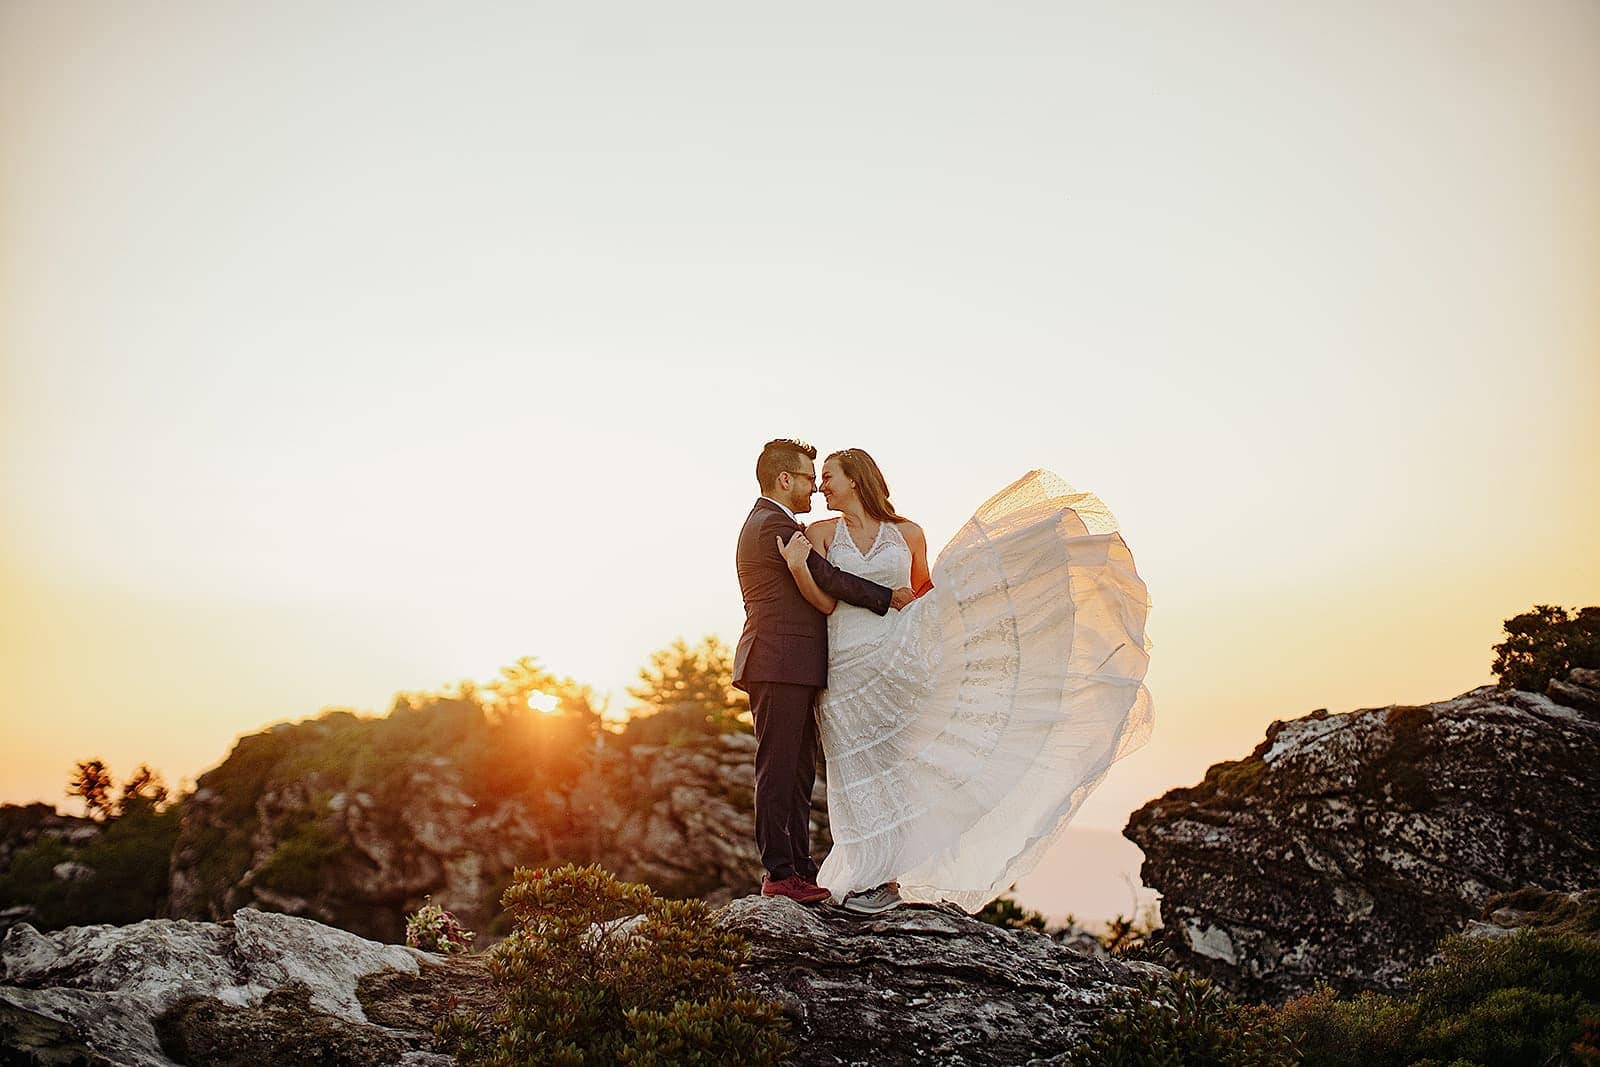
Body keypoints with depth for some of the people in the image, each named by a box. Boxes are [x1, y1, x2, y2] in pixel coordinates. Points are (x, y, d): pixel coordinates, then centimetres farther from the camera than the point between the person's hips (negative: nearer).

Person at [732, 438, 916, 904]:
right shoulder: (773, 524, -11)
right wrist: (889, 596, -7)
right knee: (778, 770, -7)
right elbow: (827, 579, -16)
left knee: (798, 772, 12)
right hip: (779, 666, -11)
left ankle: (800, 868, 17)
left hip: (793, 671, 11)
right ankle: (778, 872, -3)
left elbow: (816, 584, 23)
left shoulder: (767, 522, 23)